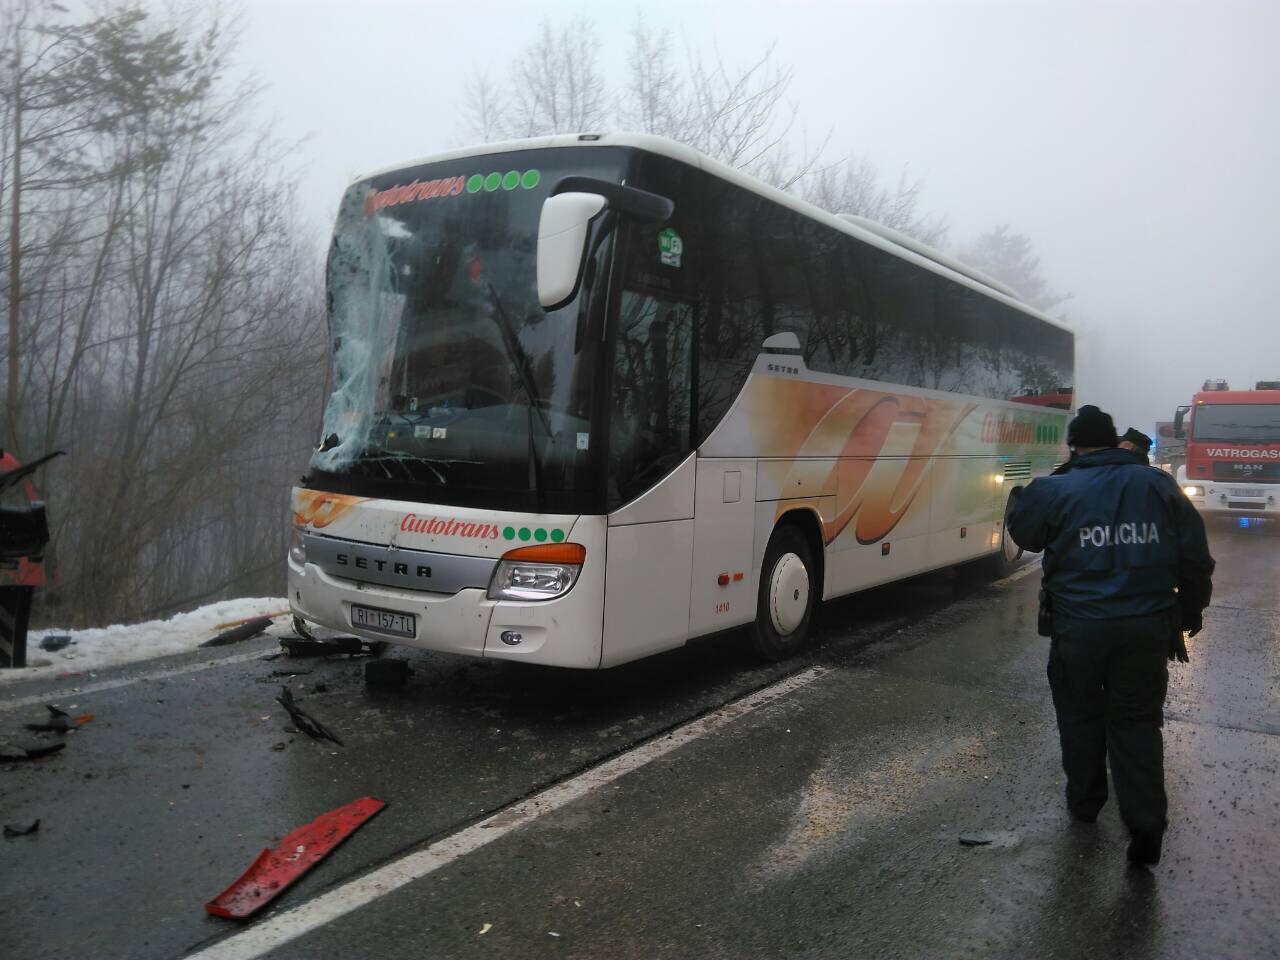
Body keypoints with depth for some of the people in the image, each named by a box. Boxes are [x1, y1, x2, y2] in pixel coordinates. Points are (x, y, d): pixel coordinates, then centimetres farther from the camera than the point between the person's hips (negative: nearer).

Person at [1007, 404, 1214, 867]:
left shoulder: (1055, 491, -6)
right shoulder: (1159, 485, 3)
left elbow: (1021, 530, 10)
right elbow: (1195, 556, 8)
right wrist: (1192, 609, 21)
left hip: (1079, 628, -2)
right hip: (1147, 626, 2)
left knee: (1080, 715, 17)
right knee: (1136, 721, 12)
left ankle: (1084, 802, 32)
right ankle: (1146, 822, 5)